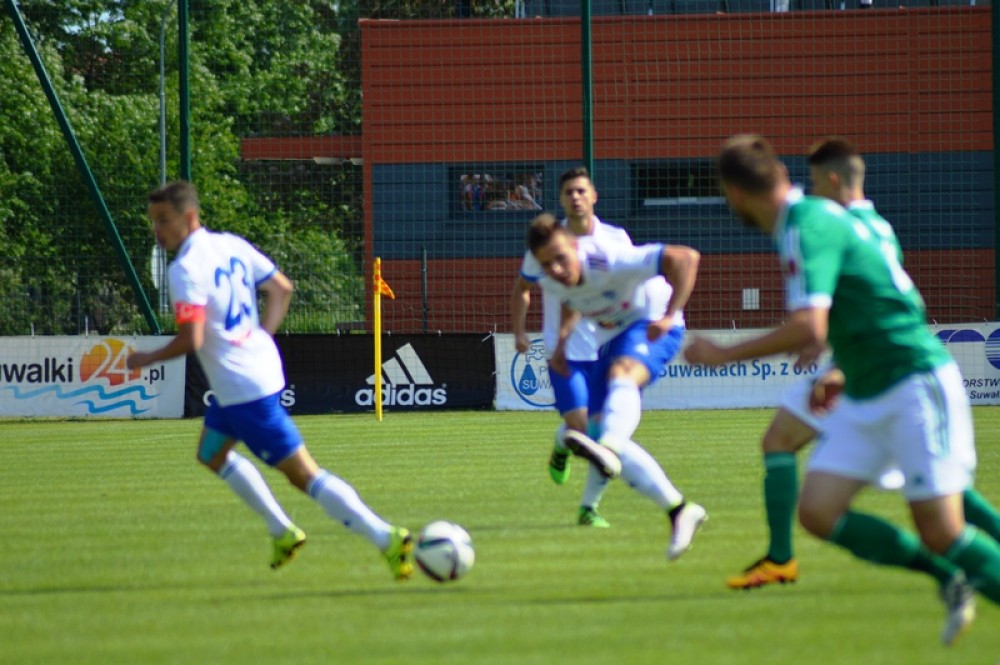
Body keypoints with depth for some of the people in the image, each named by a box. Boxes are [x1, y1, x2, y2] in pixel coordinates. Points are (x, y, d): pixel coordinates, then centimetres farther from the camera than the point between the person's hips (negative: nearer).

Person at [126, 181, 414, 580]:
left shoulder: (186, 270, -19)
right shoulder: (231, 246, 8)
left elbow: (191, 340, -24)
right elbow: (282, 288, 15)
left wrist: (147, 359, -8)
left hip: (243, 388, -10)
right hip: (261, 366, 10)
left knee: (302, 475, -6)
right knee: (211, 453, 28)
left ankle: (387, 539, -11)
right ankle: (283, 532, 30)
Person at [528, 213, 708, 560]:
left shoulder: (609, 261, -30)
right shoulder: (551, 282, -9)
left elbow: (685, 258, -33)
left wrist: (669, 316, -36)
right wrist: (561, 342, 8)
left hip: (651, 329, -8)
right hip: (613, 338, 8)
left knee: (621, 373, -40)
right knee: (610, 435, -4)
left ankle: (607, 450, -70)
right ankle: (680, 512, 1)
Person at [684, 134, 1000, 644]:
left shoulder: (807, 226, -17)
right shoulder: (817, 216, 13)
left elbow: (808, 329, -27)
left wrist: (724, 354, -17)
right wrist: (844, 372, 19)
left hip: (915, 386, -9)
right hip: (866, 396, 9)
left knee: (941, 532, -12)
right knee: (819, 512, 0)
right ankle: (952, 581, 10)